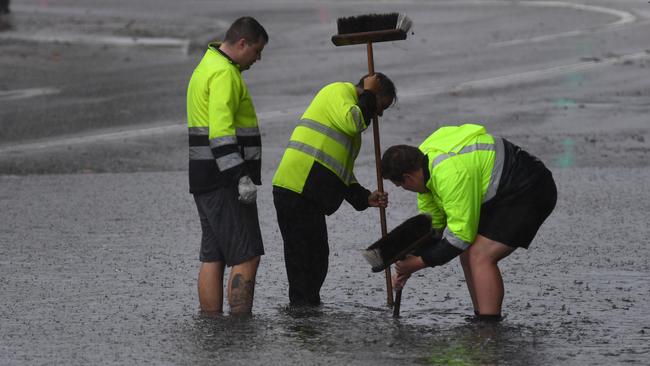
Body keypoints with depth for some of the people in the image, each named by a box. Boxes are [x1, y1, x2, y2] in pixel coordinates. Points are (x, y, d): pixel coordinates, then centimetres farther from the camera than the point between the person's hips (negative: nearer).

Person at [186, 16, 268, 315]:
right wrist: (241, 177, -26)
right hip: (223, 179, -11)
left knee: (213, 257, 10)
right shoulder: (225, 73, -14)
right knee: (246, 257, -10)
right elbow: (221, 131, -23)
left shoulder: (208, 66, 21)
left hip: (205, 179, 11)